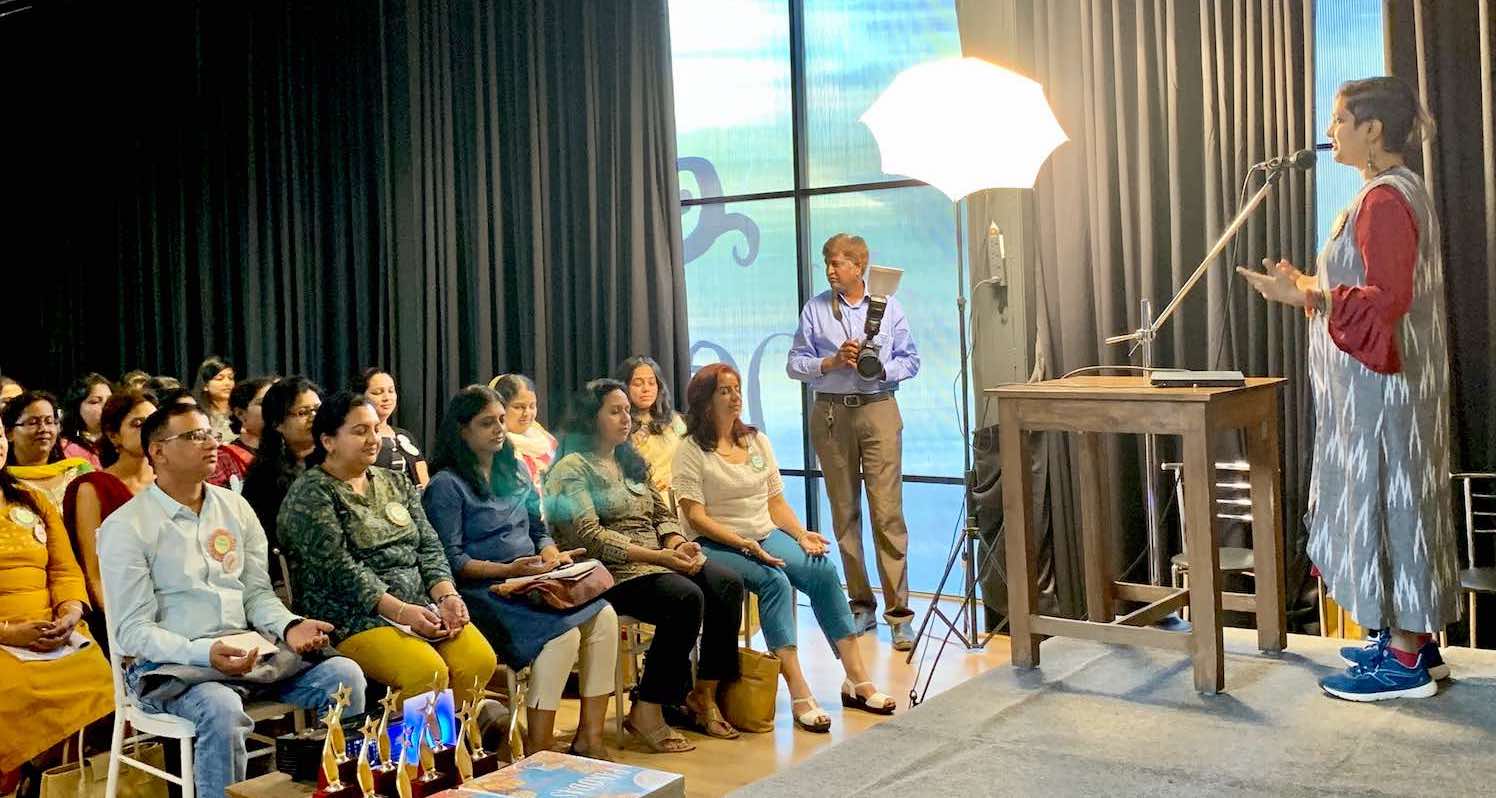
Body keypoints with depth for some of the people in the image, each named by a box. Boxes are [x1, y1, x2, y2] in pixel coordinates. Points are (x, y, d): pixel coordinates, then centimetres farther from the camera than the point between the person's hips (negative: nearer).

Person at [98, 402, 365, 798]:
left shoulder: (236, 507, 12)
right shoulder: (125, 527, -5)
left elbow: (257, 593, 12)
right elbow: (133, 630, -10)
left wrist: (290, 626, -10)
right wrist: (203, 652, -26)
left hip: (250, 647, 5)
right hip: (170, 663, -5)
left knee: (344, 675, -17)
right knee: (222, 708, -38)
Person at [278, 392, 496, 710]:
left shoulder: (396, 483, 18)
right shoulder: (310, 494, -3)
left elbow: (429, 547, 13)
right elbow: (340, 570, -13)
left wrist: (447, 596, -6)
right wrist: (400, 611, -21)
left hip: (421, 606, 6)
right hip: (353, 617, -6)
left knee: (480, 660, -19)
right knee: (428, 673, -29)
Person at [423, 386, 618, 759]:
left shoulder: (515, 471, 19)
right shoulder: (446, 486, -3)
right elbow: (452, 560, -9)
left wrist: (550, 552, -1)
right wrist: (506, 570, -21)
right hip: (484, 590, -7)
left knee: (605, 617, -20)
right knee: (564, 633, -31)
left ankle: (589, 736, -14)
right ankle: (537, 753, -23)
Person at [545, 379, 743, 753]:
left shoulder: (631, 462, 21)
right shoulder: (571, 469, -5)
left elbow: (662, 514, 20)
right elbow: (589, 536, -16)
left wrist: (678, 544, -4)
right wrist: (658, 556, -21)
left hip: (659, 559, 8)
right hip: (610, 570, -8)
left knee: (727, 583, -16)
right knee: (686, 598, -31)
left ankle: (704, 694, -7)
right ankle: (646, 712, -21)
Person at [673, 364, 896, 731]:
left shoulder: (757, 441, 15)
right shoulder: (691, 452, -4)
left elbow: (776, 502, 15)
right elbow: (695, 517, -11)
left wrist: (802, 534, -3)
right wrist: (745, 545, -21)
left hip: (767, 536, 5)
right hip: (716, 546, -5)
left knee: (824, 571, -20)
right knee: (774, 581, -33)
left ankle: (856, 680, -17)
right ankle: (798, 694, -35)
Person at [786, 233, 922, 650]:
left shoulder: (888, 307, 6)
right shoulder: (815, 309, 7)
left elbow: (910, 361, 6)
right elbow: (795, 364, 5)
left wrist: (880, 368, -12)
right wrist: (832, 362, -10)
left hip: (878, 411, -2)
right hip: (831, 414, 2)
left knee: (887, 512, -8)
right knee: (844, 513, 6)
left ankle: (899, 613, -4)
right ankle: (861, 605, 17)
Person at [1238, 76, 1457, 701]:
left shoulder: (1384, 199, -17)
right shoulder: (1398, 191, 15)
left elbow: (1388, 299, -24)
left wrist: (1305, 295, -24)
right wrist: (1310, 285, 16)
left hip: (1381, 383, -10)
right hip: (1383, 378, 10)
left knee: (1386, 501, -5)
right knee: (1396, 500, 14)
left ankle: (1405, 661, 3)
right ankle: (1416, 638, 23)